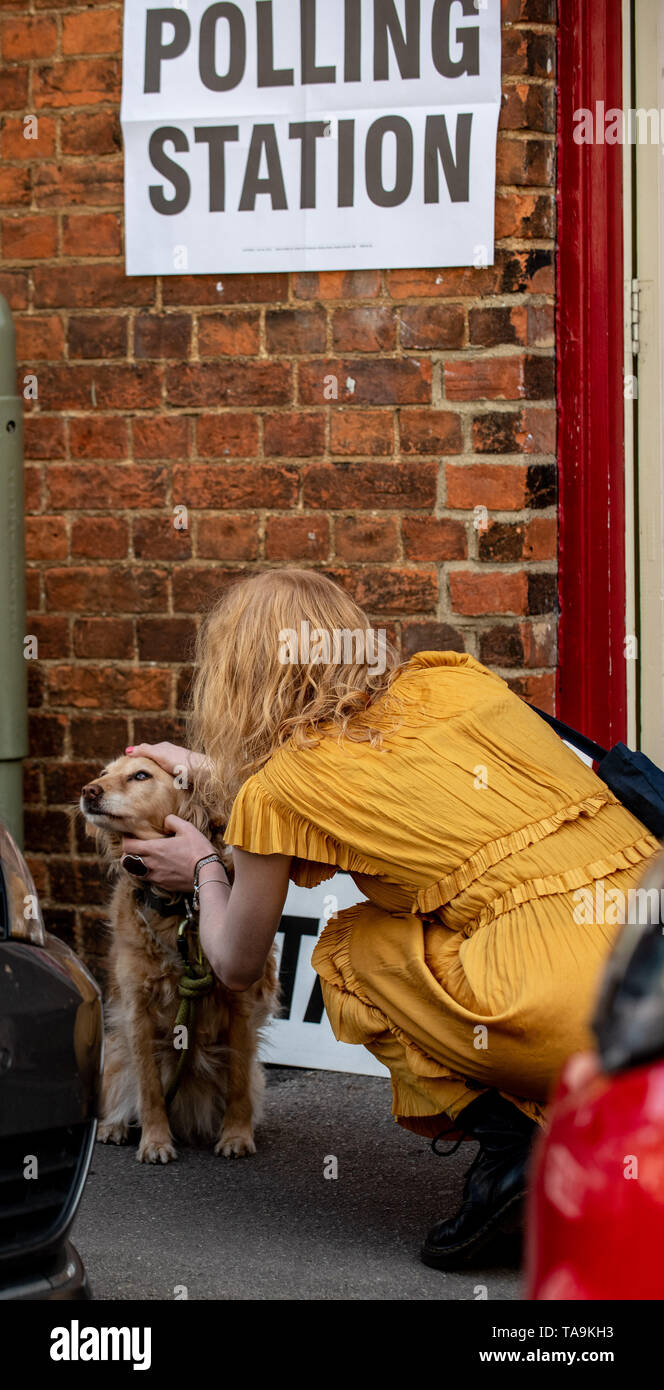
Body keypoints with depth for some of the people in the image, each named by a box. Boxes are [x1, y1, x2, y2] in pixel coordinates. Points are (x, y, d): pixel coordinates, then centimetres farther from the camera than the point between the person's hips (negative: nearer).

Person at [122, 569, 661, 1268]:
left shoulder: (276, 789, 5)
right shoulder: (450, 677, 19)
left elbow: (237, 966, 22)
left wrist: (203, 869, 41)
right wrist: (212, 773, 49)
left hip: (574, 1015, -6)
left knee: (346, 946, 21)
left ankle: (509, 1138, 3)